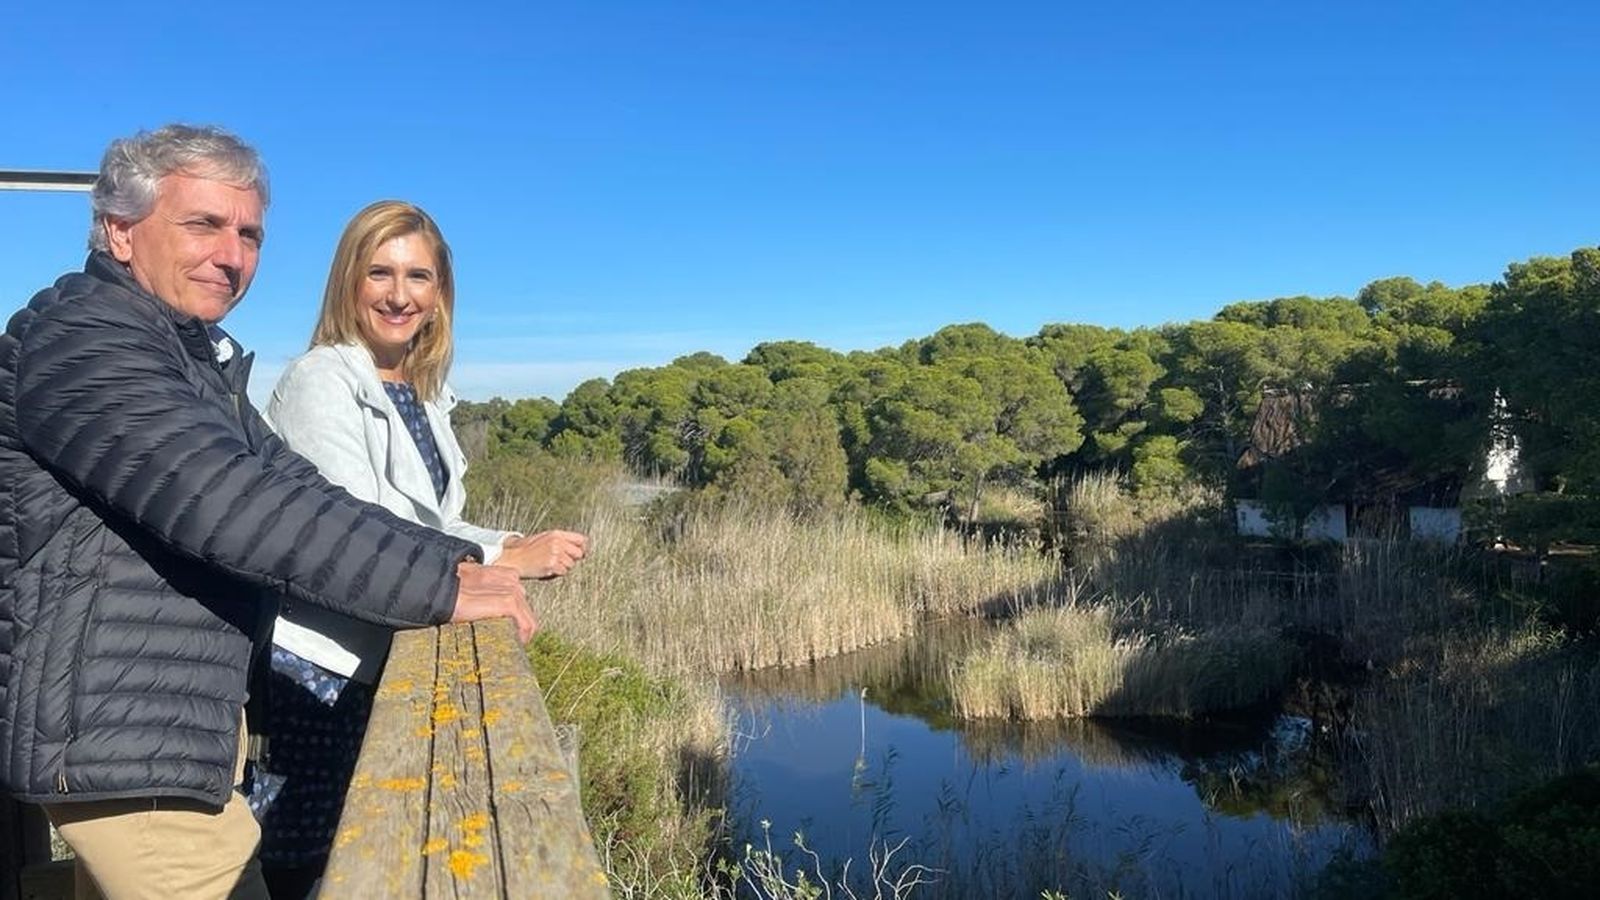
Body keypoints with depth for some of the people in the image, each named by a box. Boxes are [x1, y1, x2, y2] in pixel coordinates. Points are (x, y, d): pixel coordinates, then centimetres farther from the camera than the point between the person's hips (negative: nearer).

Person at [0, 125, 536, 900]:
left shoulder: (199, 358, 15)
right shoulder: (82, 340, -18)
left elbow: (286, 487, 7)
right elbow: (228, 504, -30)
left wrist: (451, 557, -6)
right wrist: (437, 584, -29)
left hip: (173, 719, 10)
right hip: (120, 734, -10)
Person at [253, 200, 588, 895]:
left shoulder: (423, 396, 12)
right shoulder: (321, 381, -12)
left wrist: (515, 544, -6)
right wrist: (507, 561, -19)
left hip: (393, 665, 8)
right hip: (321, 672, -7)